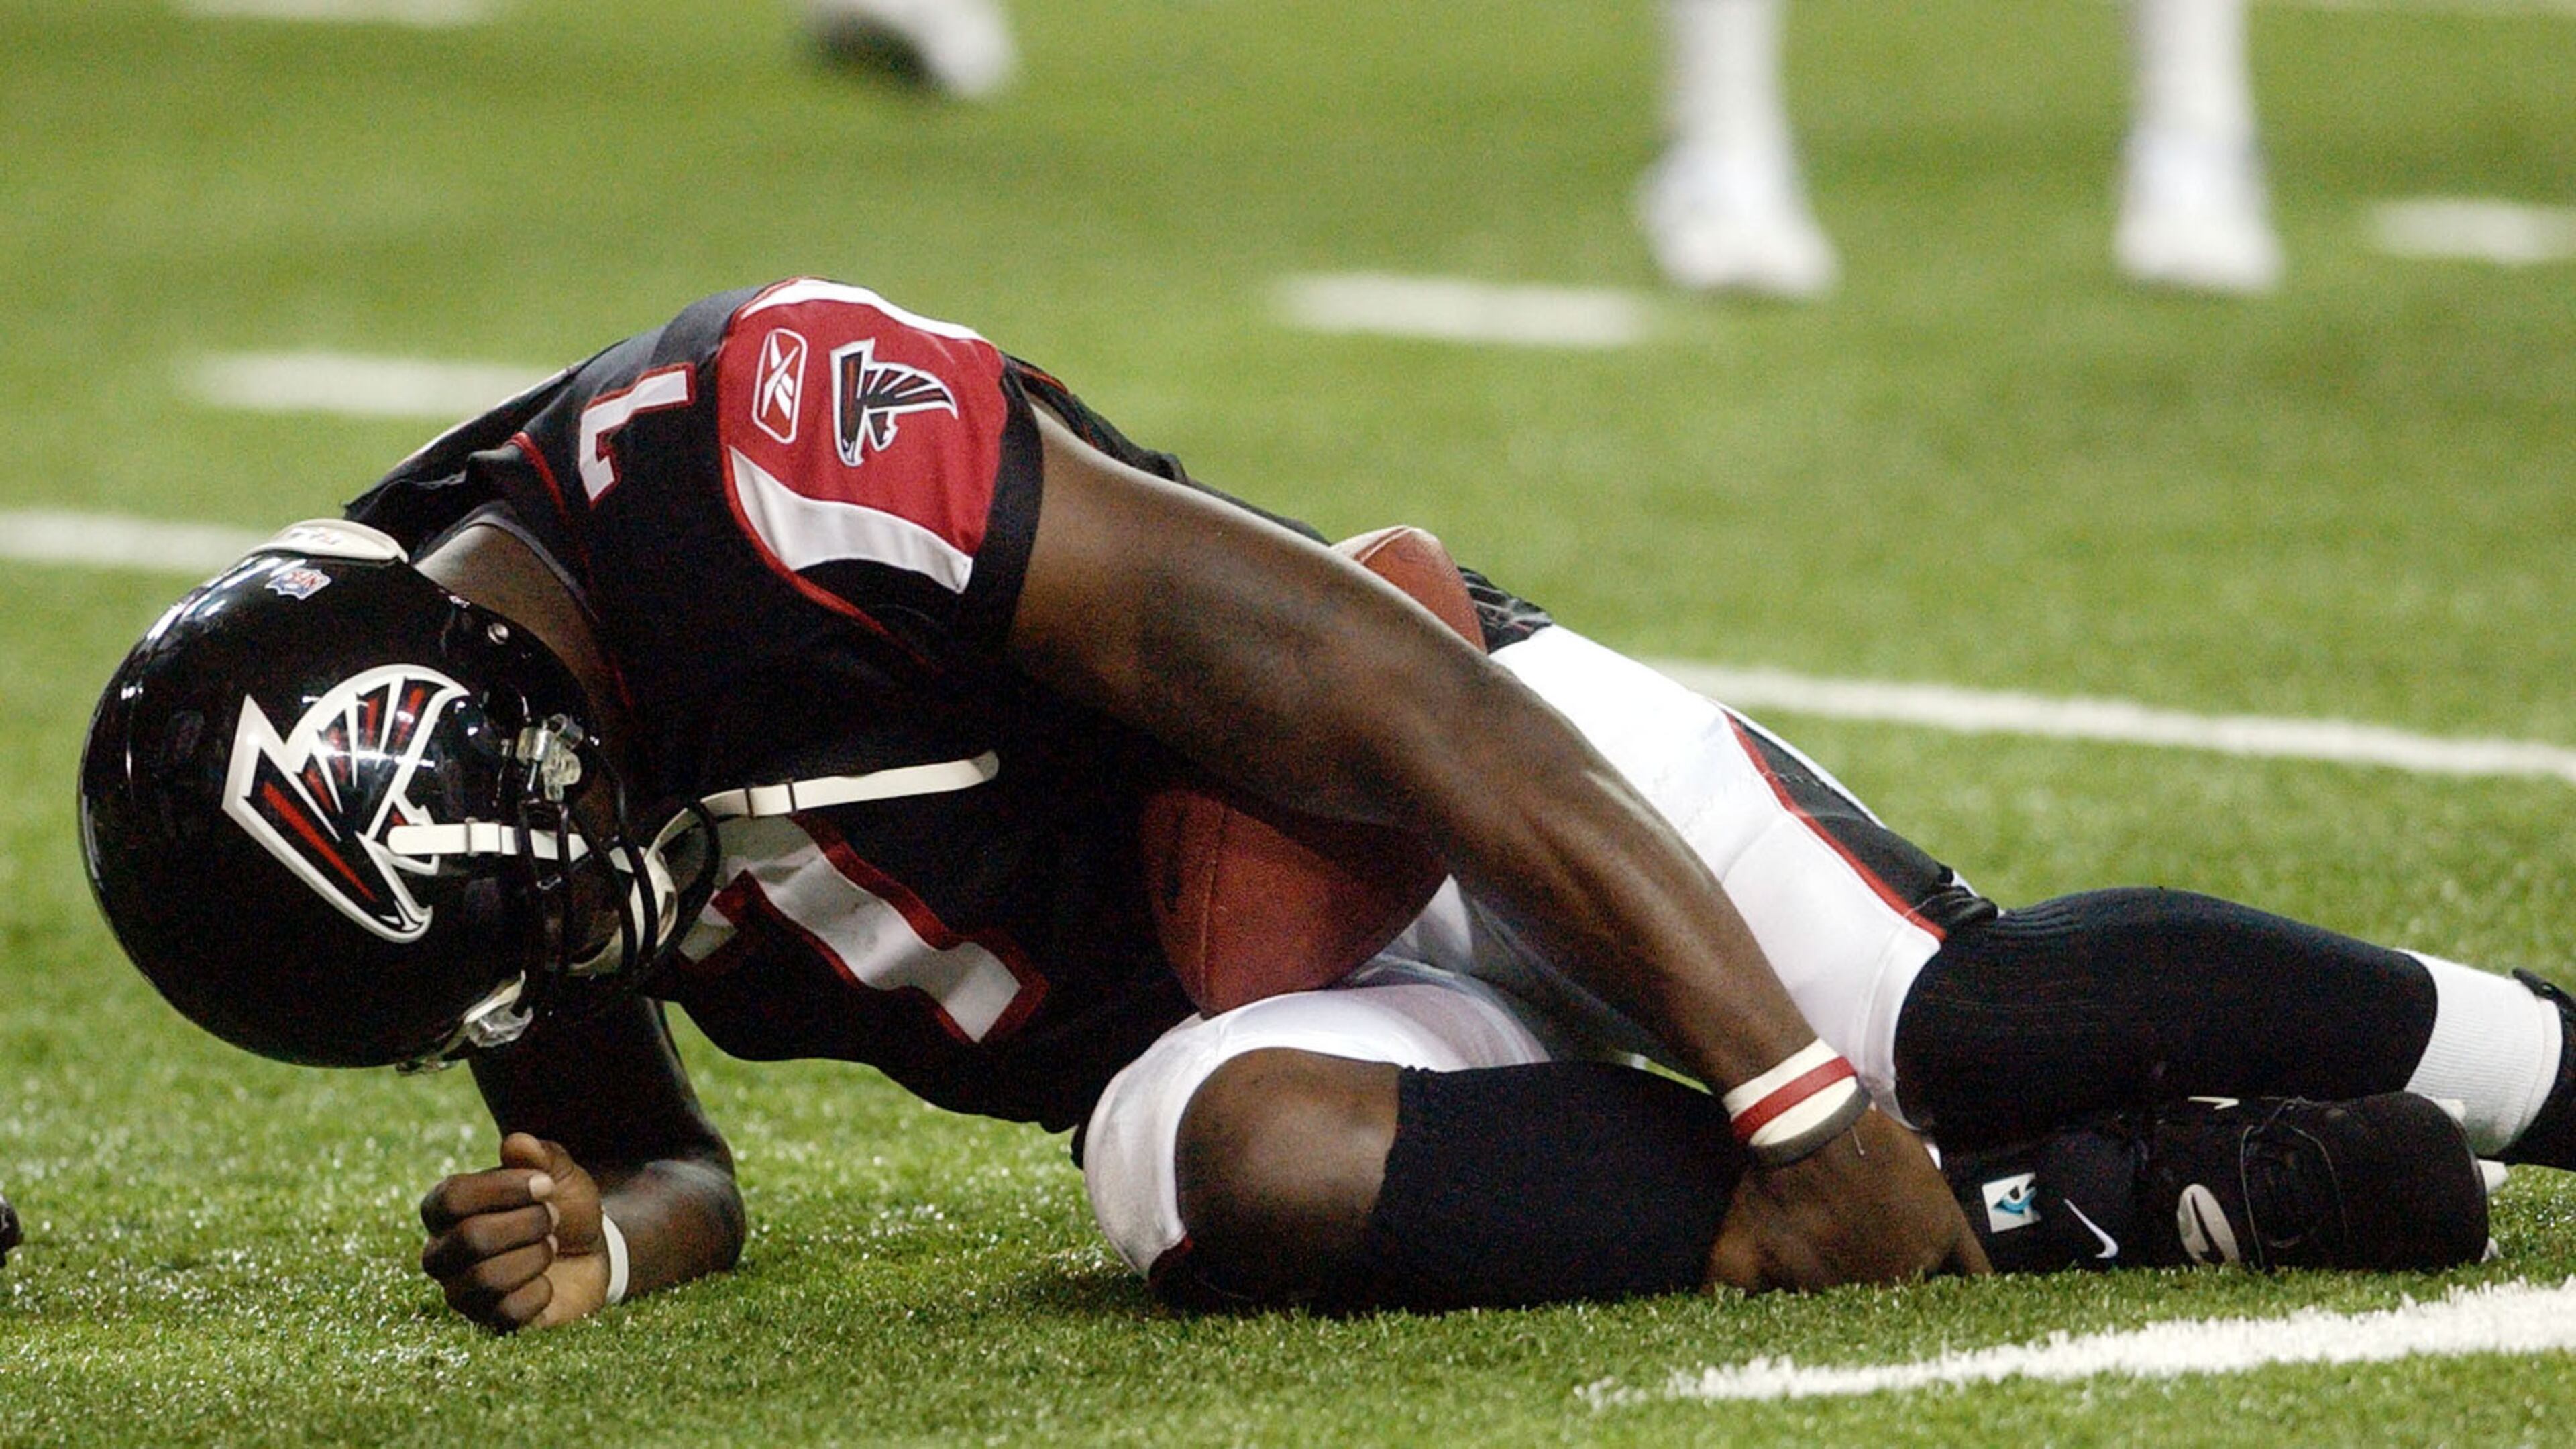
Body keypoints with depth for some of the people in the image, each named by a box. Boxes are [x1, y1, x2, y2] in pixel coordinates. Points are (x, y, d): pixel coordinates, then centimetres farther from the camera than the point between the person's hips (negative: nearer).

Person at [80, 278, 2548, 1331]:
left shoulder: (774, 450, -31)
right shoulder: (410, 765, -7)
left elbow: (1402, 711, -29)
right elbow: (658, 1157, 12)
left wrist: (1802, 1111, -28)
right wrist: (588, 1239, -16)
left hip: (1475, 823, -5)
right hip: (1233, 1002, 5)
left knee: (1947, 1021, -24)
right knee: (1222, 1172, -28)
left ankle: (2524, 1058, 4)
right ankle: (2147, 1198, -20)